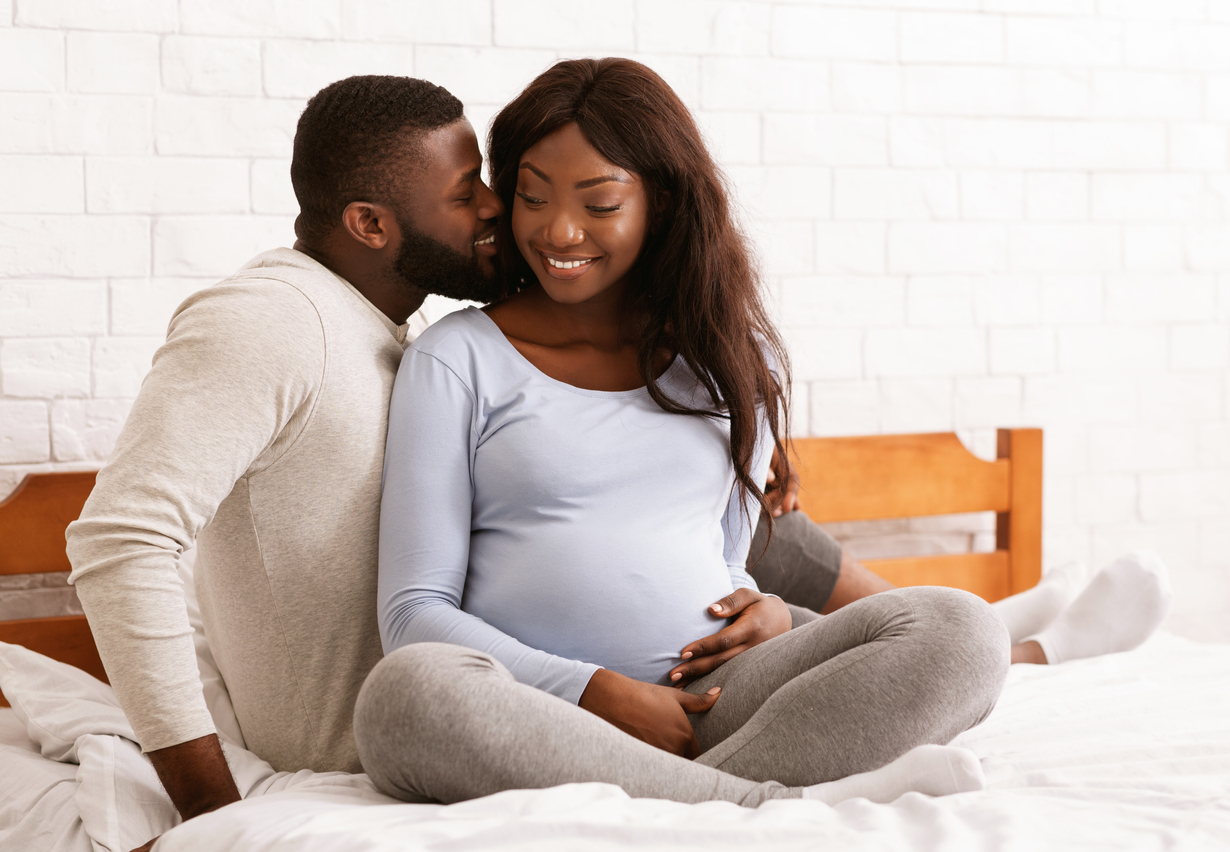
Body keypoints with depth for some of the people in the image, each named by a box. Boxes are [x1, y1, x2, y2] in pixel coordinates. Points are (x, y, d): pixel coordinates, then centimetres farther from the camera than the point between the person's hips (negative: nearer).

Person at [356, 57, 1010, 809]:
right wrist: (600, 692, -12)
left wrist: (767, 612, 0)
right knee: (406, 693, -38)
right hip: (539, 713, -2)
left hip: (711, 708, 3)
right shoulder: (456, 360, 8)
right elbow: (415, 614, 2)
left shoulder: (732, 360, 19)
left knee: (960, 631, -20)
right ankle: (782, 803, -31)